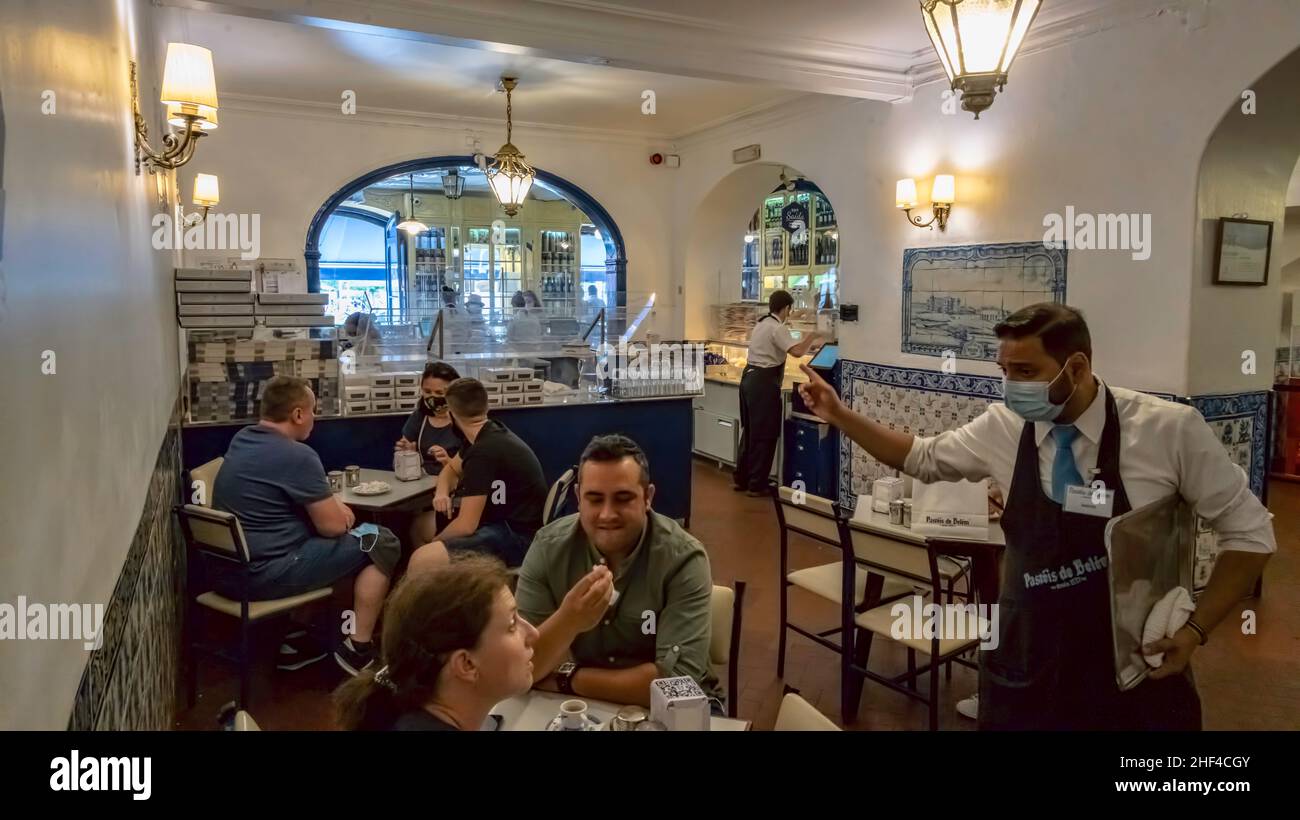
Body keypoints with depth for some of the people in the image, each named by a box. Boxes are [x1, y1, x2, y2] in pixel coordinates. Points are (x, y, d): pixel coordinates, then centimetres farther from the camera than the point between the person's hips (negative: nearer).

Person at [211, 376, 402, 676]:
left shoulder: (241, 439, 9)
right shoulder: (297, 455, -18)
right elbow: (333, 527, -12)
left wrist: (330, 502, 9)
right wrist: (334, 509, 10)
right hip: (263, 575, -9)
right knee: (383, 544, -1)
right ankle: (358, 648, 3)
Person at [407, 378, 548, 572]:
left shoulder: (484, 452, -22)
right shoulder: (489, 434, 7)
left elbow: (465, 525, -21)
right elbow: (452, 468, 24)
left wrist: (435, 541, -1)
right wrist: (442, 493, 3)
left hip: (518, 536, -10)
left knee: (422, 560, -25)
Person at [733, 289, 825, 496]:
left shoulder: (762, 324, 15)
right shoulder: (777, 328, -14)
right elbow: (797, 352, -24)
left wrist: (805, 346, 22)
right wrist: (810, 338, -7)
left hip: (750, 378, 10)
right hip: (764, 382, -10)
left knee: (750, 431, 17)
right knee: (764, 434, -1)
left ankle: (741, 480, 24)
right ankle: (757, 485, 4)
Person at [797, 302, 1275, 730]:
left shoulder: (1170, 430, -15)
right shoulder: (1003, 428, -8)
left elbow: (1248, 530, -4)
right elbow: (924, 458, 9)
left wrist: (1195, 630, -12)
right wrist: (839, 414, 1)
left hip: (1132, 668, -2)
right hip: (1025, 664, 2)